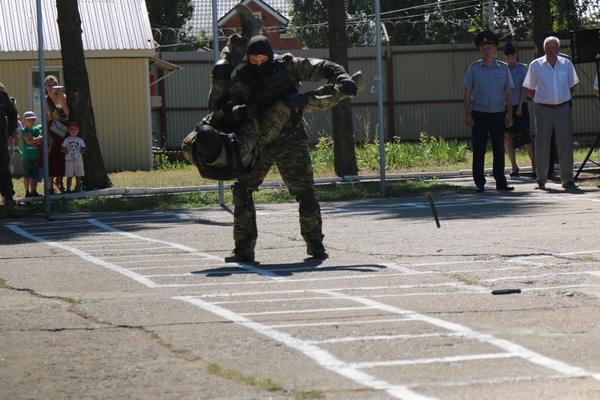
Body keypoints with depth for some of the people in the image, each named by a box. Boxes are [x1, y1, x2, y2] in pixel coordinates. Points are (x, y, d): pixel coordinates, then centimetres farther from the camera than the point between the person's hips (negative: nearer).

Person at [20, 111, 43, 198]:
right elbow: (28, 141, -13)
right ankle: (27, 192, 1)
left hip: (36, 156, 4)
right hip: (27, 156, -4)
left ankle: (34, 191, 10)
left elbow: (41, 140, 1)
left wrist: (33, 139, -12)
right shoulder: (24, 130, -2)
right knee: (27, 175, -3)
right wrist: (37, 139, -7)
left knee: (34, 175, 6)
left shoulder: (36, 129, 12)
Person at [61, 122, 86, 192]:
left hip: (78, 159, 2)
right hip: (69, 160, -2)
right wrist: (65, 151, -18)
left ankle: (78, 188, 11)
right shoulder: (67, 140, 6)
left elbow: (84, 148, 11)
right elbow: (62, 149, 3)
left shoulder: (80, 140, 11)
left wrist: (83, 150, -11)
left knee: (78, 176, 4)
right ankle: (68, 189, 0)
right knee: (69, 176, -3)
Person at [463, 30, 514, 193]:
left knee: (499, 148, 3)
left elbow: (508, 93, 10)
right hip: (479, 113, -1)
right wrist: (467, 115, -3)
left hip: (498, 113, 1)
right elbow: (467, 92, 5)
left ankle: (500, 181, 11)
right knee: (479, 149, -2)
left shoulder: (503, 68, 7)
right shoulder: (474, 68, 4)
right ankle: (479, 183, 4)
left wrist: (509, 115, 4)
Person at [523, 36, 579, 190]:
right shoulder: (535, 65, 2)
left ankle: (567, 178, 8)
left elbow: (572, 86, 18)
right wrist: (540, 101, 3)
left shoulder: (566, 64, 6)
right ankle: (541, 179, 8)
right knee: (542, 144, 0)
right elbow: (530, 89, 10)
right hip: (543, 109, -1)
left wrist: (565, 100, 10)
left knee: (566, 144, 1)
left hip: (563, 109, 1)